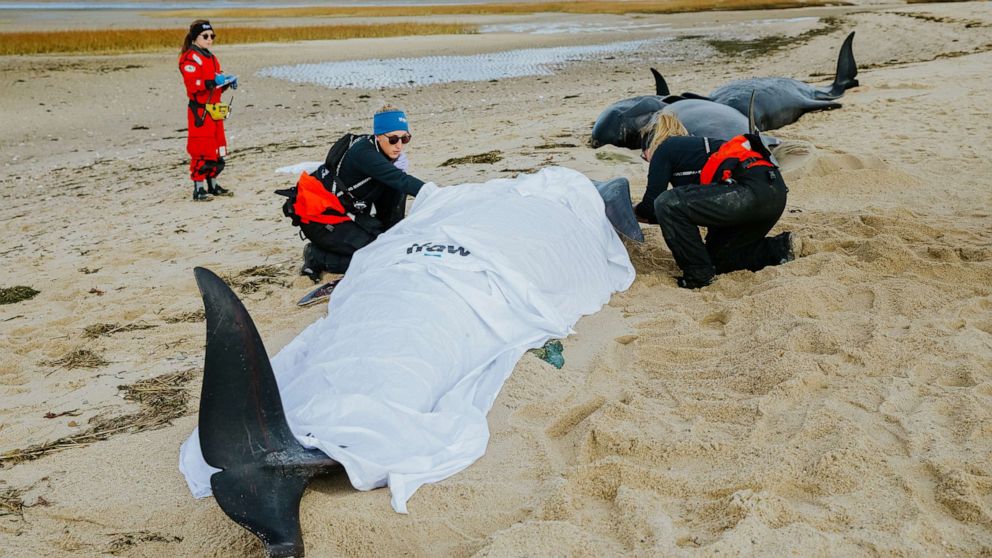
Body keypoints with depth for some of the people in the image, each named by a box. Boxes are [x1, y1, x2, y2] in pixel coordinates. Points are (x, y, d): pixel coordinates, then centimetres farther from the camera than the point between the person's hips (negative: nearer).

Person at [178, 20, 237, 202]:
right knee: (201, 151, -9)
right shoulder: (190, 58, -10)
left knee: (217, 149, 13)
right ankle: (198, 189, -5)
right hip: (200, 111, -9)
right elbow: (193, 85, -21)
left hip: (215, 110, 9)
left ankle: (212, 185, 23)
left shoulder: (211, 58, 20)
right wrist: (212, 82, -31)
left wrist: (227, 82, 6)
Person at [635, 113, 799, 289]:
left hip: (750, 190, -10)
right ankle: (780, 248, 13)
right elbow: (689, 207, 32)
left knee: (667, 204, -12)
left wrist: (636, 211, 26)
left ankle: (699, 274, -3)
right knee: (716, 256, 20)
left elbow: (651, 205, 4)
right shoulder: (690, 146, 31)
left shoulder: (663, 150, 7)